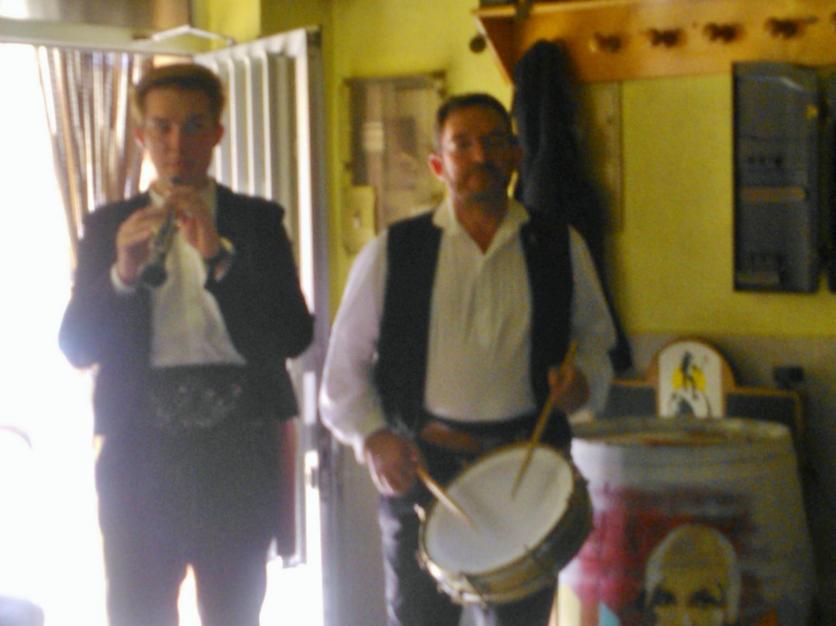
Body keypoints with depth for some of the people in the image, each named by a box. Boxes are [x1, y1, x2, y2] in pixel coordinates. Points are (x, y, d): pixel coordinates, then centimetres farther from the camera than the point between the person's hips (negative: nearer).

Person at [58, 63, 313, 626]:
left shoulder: (258, 221, 6)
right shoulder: (108, 227, 9)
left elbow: (295, 336, -6)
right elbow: (76, 347, 1)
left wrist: (219, 258, -17)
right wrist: (122, 274, -15)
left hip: (236, 448, 0)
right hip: (139, 452, 0)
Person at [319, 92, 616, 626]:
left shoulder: (561, 248, 6)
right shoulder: (392, 252, 2)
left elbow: (595, 337, 16)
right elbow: (345, 363, 4)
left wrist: (585, 378, -7)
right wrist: (372, 437, -11)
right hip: (421, 467, -1)